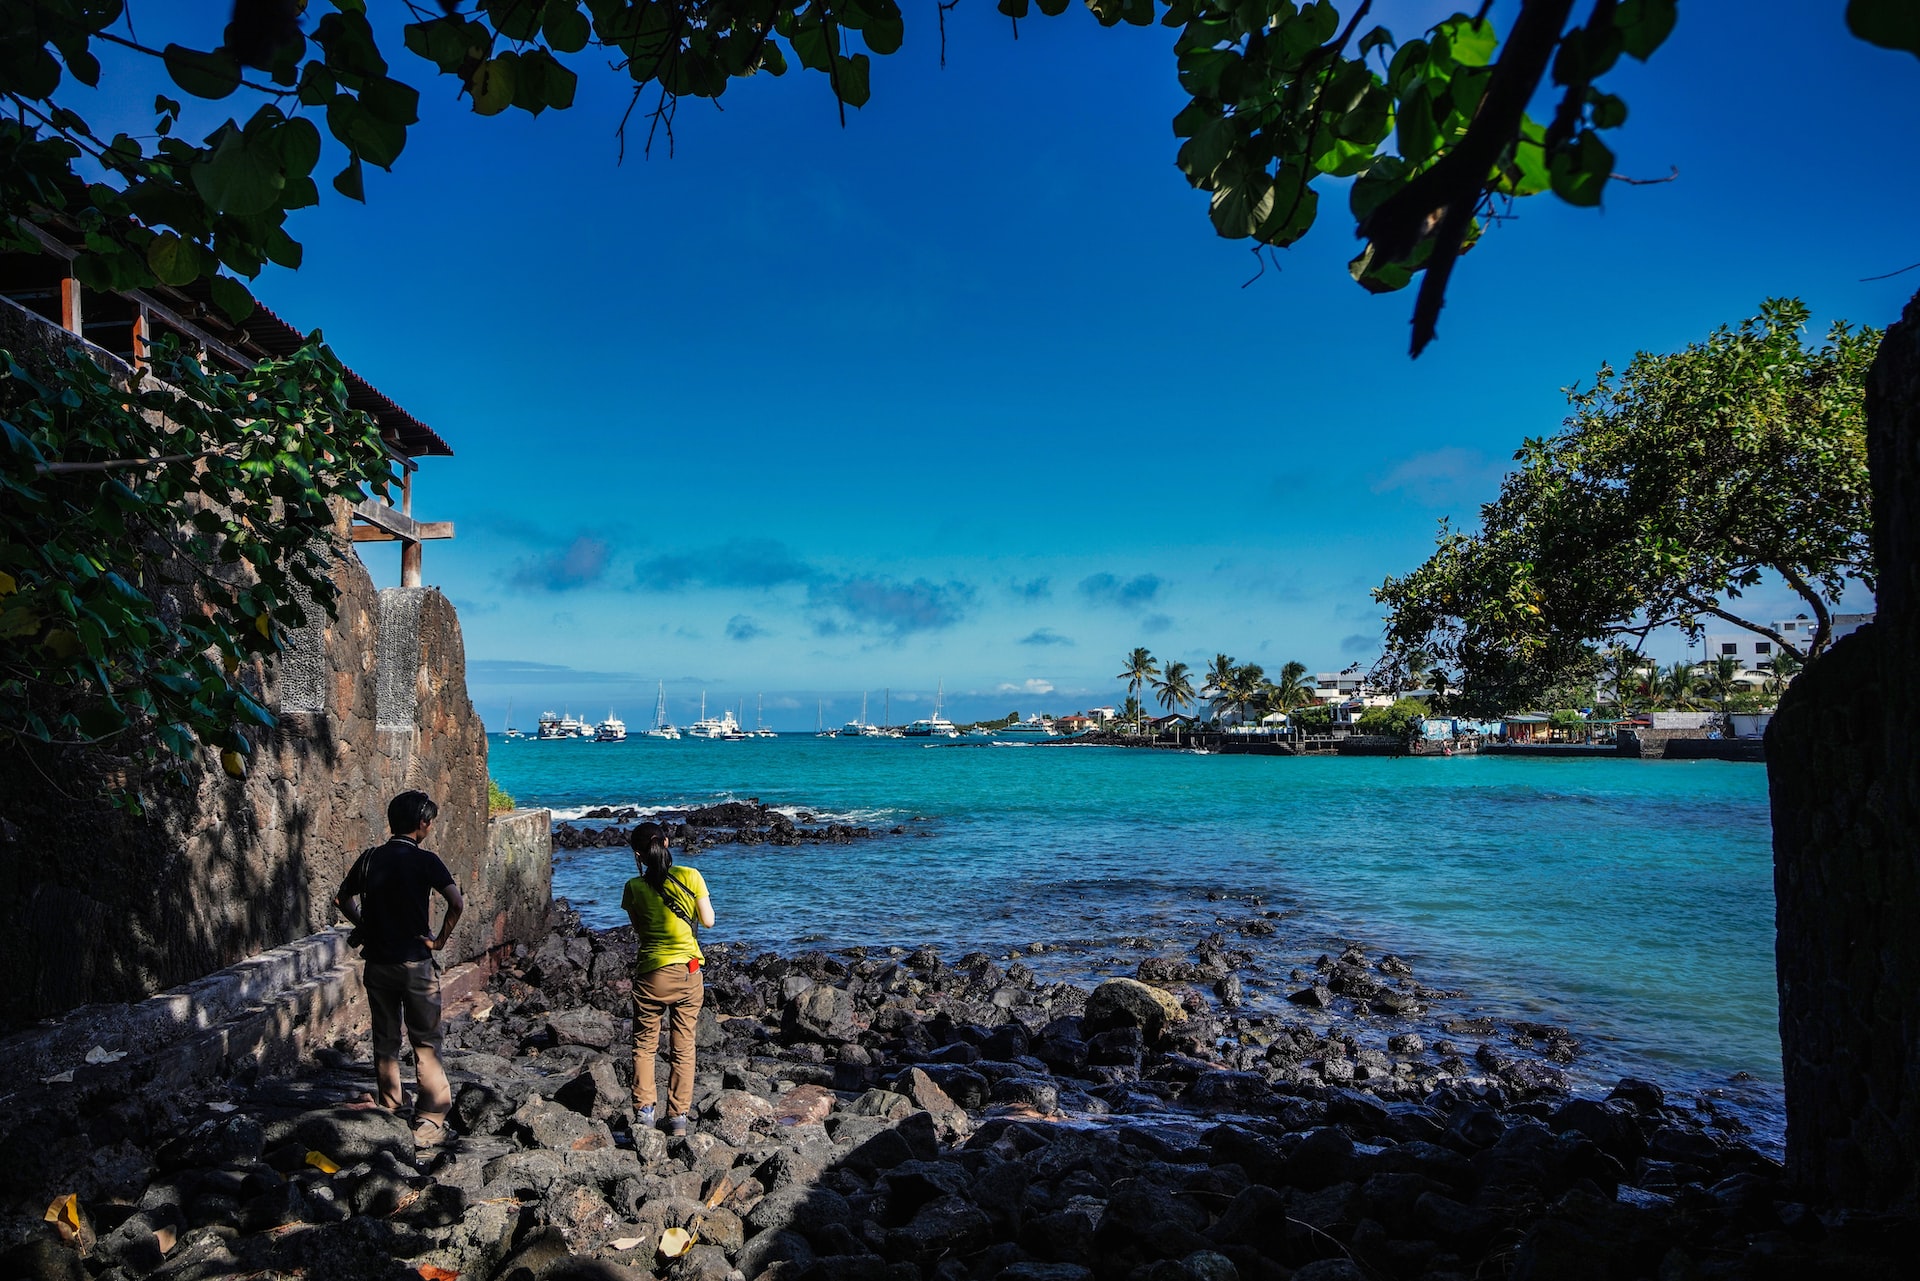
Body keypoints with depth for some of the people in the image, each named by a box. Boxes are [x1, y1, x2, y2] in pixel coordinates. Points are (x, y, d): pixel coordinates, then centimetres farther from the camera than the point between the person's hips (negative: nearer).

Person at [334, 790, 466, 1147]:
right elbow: (457, 903, -22)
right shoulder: (425, 860, -12)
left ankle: (389, 1114, 25)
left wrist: (365, 928, 16)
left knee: (384, 1041, 16)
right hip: (415, 962, -5)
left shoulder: (370, 859, 3)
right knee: (425, 1043, 3)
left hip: (377, 963, 5)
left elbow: (342, 898, 15)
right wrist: (440, 940, -9)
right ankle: (429, 1123, 3)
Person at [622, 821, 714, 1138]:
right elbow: (708, 921, -3)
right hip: (689, 973, 1)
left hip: (651, 975, -1)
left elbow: (639, 928, 7)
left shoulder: (635, 888, -7)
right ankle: (678, 1117, 14)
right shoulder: (690, 877, -8)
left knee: (644, 1044, 16)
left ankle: (643, 1109, 7)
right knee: (683, 1047, 11)